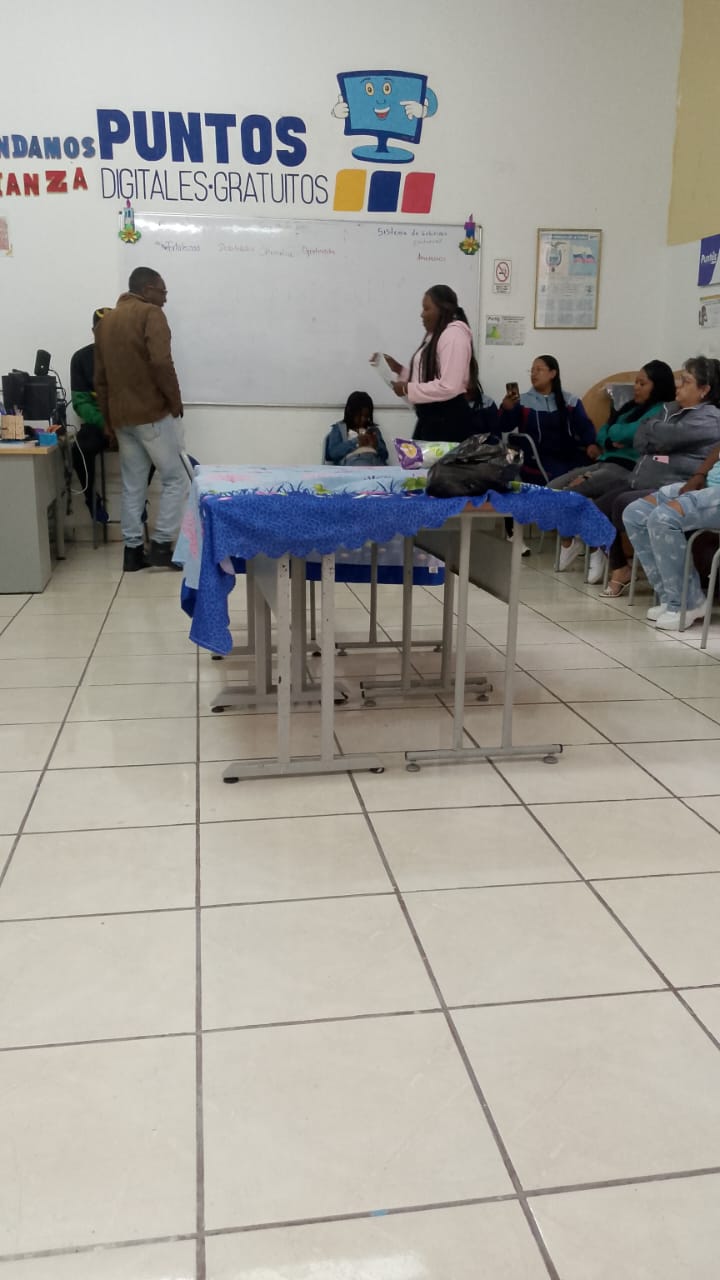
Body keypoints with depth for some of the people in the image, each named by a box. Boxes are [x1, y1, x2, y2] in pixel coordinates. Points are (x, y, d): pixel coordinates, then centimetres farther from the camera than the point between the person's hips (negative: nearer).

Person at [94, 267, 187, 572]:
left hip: (121, 416, 7)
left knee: (132, 485, 9)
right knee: (175, 478, 2)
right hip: (153, 413, -7)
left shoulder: (105, 321, 16)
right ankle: (162, 544, -2)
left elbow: (100, 377, 17)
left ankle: (132, 550, 9)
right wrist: (175, 402, -9)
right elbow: (161, 363, -20)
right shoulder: (150, 313, -7)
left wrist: (108, 416, 21)